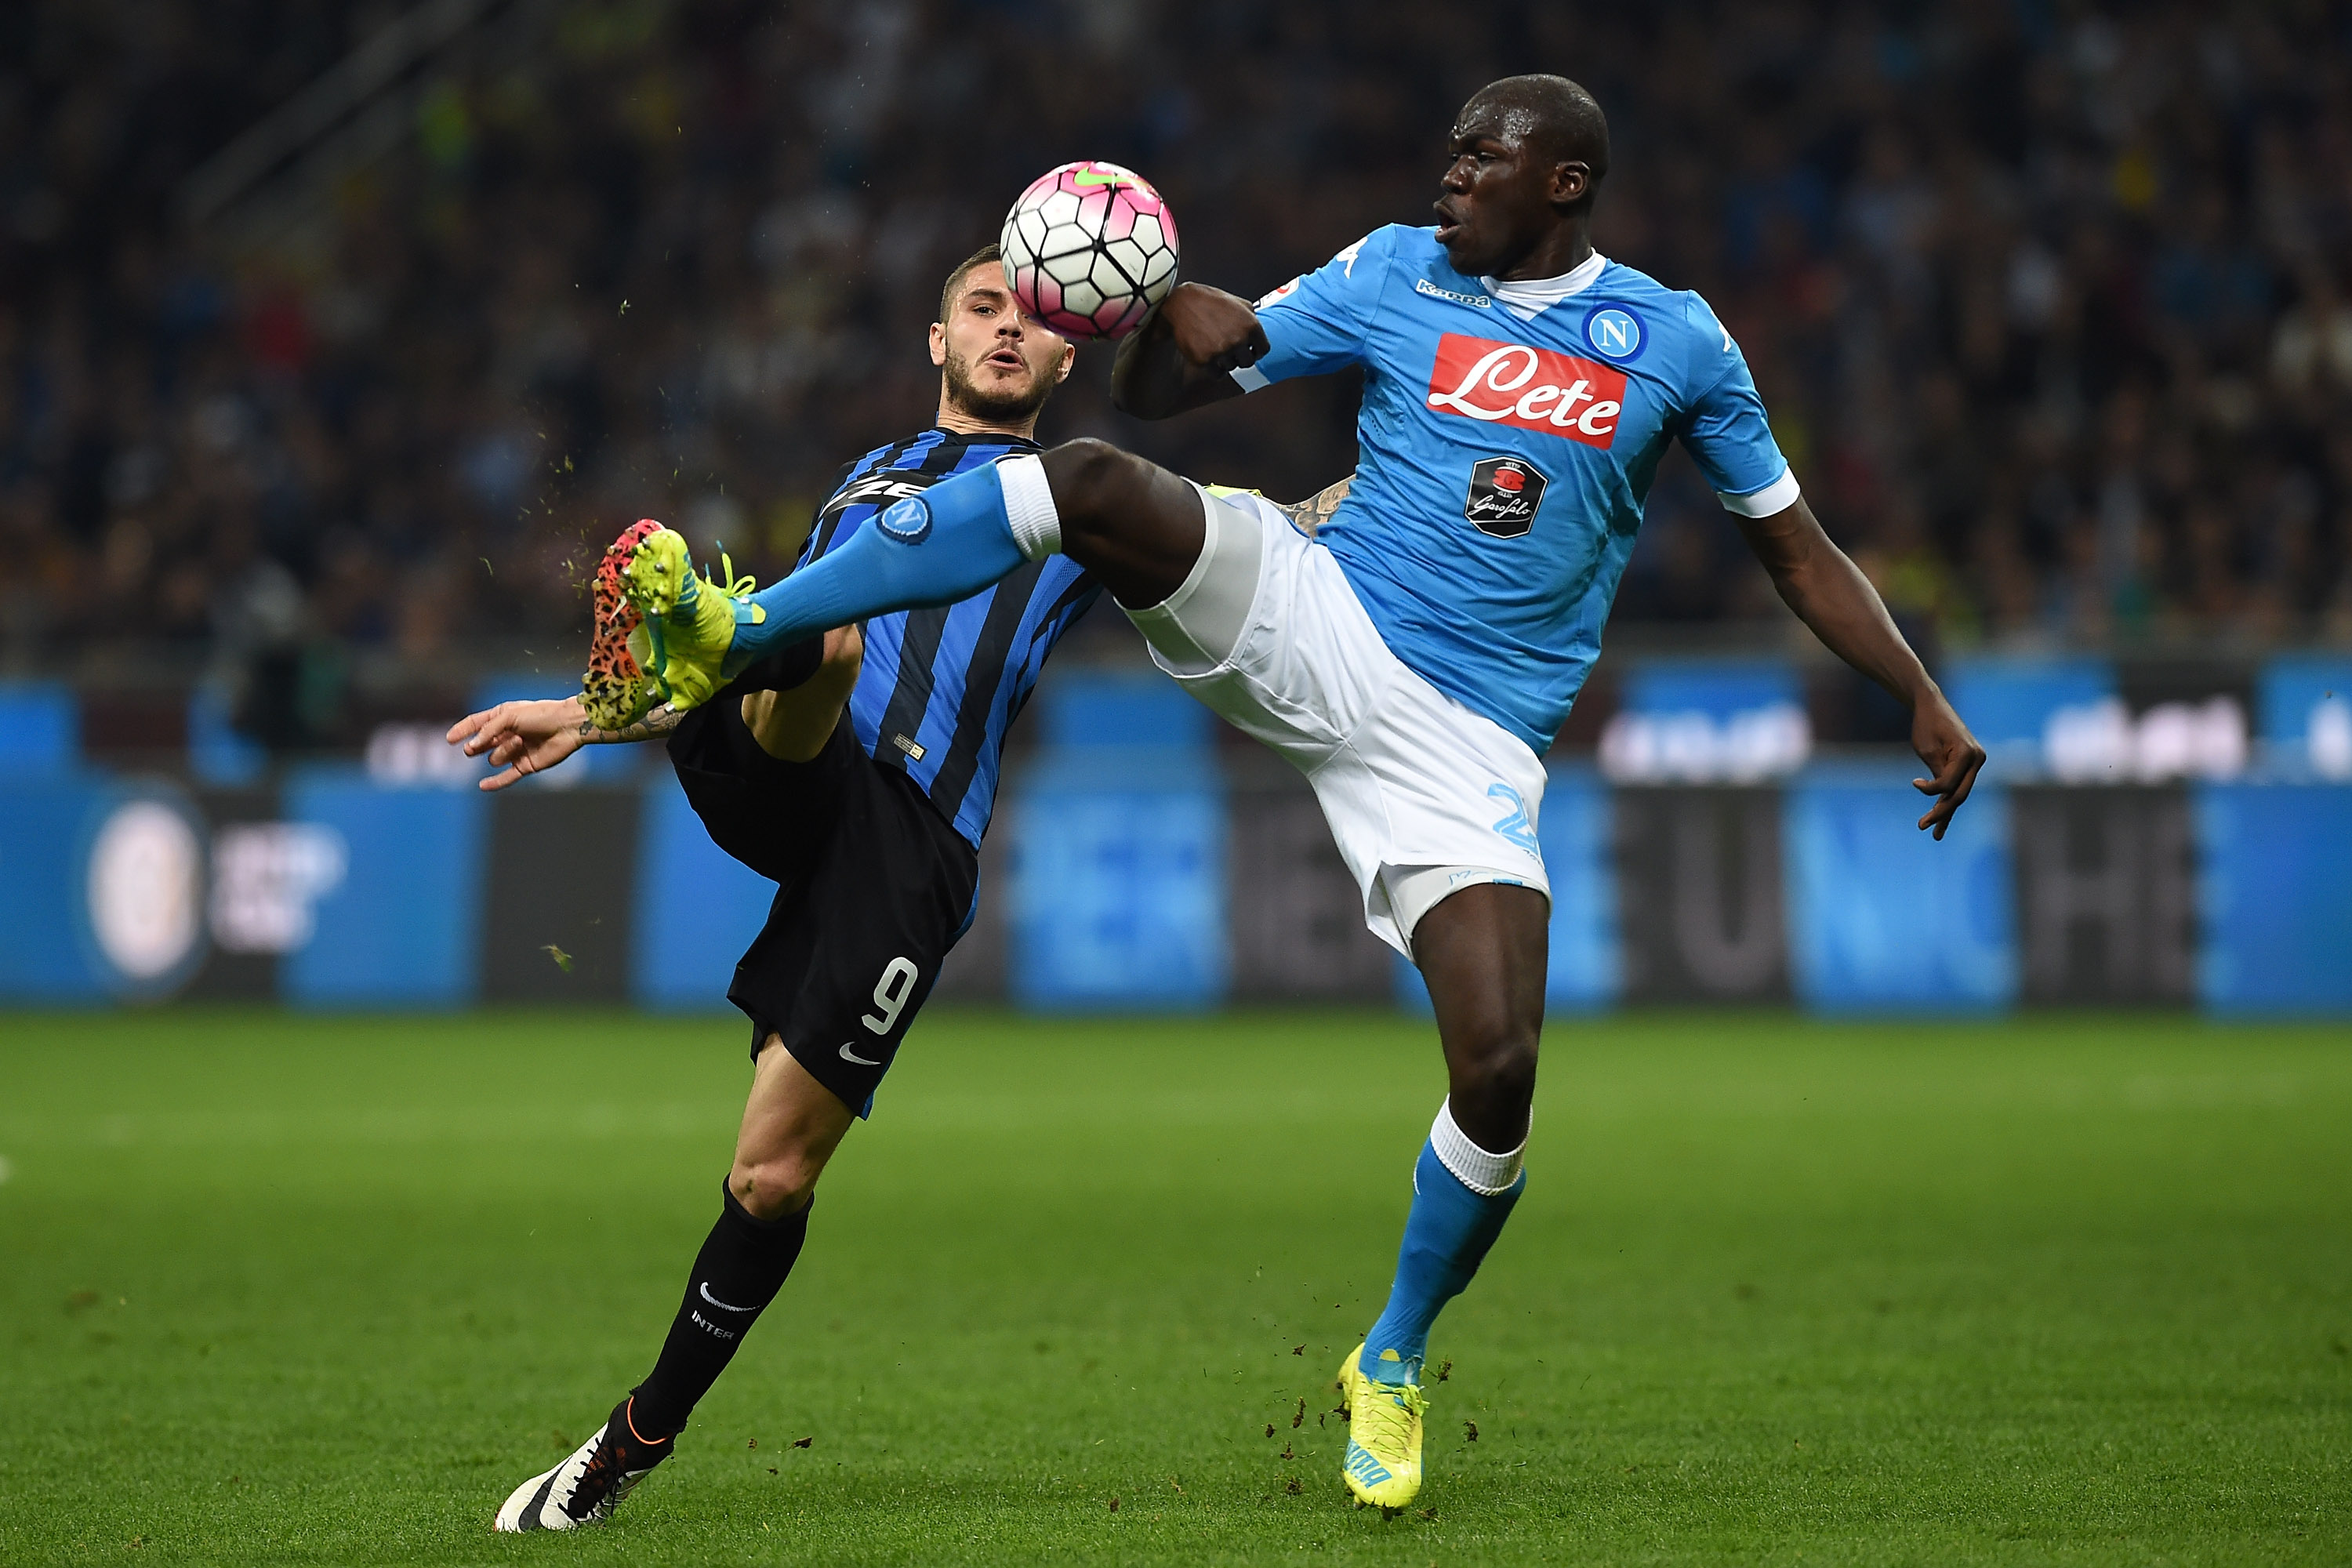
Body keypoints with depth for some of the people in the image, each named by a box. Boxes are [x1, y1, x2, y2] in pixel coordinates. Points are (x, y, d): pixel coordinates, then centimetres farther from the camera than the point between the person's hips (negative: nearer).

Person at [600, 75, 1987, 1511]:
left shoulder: (1676, 341, 6)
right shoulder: (1395, 277, 7)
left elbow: (1795, 545, 15)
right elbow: (1160, 394, 10)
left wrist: (1925, 697, 8)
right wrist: (1164, 316, -13)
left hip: (1467, 744, -1)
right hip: (1312, 633, 1)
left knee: (1499, 1072, -15)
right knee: (1086, 482, -25)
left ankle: (1395, 1364, 13)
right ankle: (728, 641, -26)